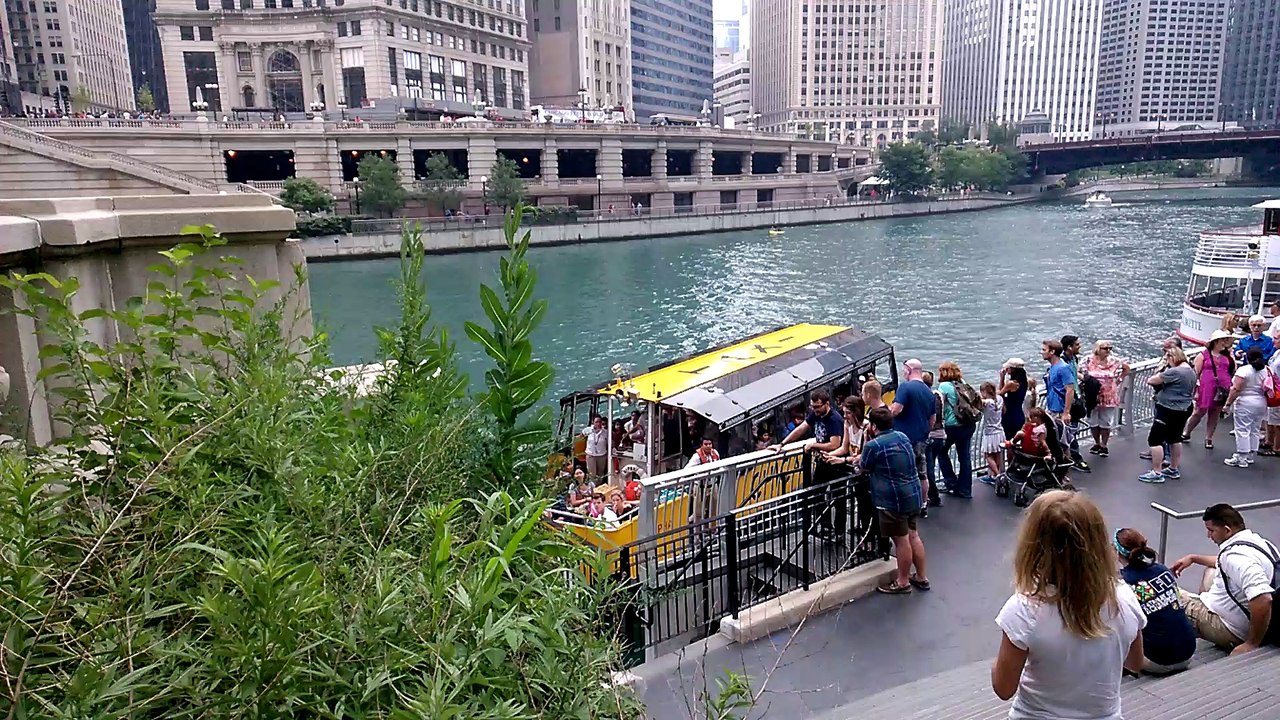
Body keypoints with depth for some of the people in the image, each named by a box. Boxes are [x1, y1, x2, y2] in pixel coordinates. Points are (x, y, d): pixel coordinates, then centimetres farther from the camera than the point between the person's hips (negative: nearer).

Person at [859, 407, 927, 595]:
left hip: (894, 500, -8)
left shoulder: (873, 445, -17)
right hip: (914, 495, 8)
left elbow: (864, 469, -3)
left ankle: (903, 582, 15)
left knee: (902, 541, 2)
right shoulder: (903, 437, 7)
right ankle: (921, 577, 28)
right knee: (913, 536, 17)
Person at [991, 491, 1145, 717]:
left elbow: (1004, 689, -14)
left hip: (1038, 715, -3)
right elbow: (1135, 664, 6)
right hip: (1105, 715, 3)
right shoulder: (1124, 599, -13)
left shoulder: (1024, 610, -25)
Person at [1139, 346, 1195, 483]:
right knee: (1175, 438, 22)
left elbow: (1150, 381, -20)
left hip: (1169, 411, -10)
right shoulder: (1191, 371, 9)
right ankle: (1174, 470, 31)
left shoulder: (1173, 372, -21)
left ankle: (1157, 473, -3)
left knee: (1154, 440, -4)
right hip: (1184, 410, 10)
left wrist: (1160, 373, 0)